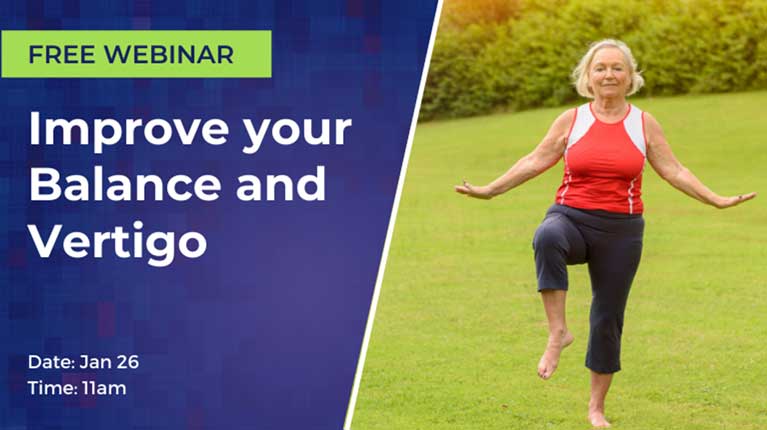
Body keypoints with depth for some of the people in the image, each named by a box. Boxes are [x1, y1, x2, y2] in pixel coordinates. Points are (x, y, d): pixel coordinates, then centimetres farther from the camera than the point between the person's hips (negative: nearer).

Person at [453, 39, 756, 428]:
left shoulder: (643, 124, 4)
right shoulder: (571, 121, 3)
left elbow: (673, 171, 6)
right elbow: (534, 162, 5)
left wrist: (716, 201, -3)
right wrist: (489, 190, 0)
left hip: (620, 231, 1)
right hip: (571, 219, -1)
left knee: (608, 318, 4)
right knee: (548, 238, -39)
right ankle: (558, 331, -32)